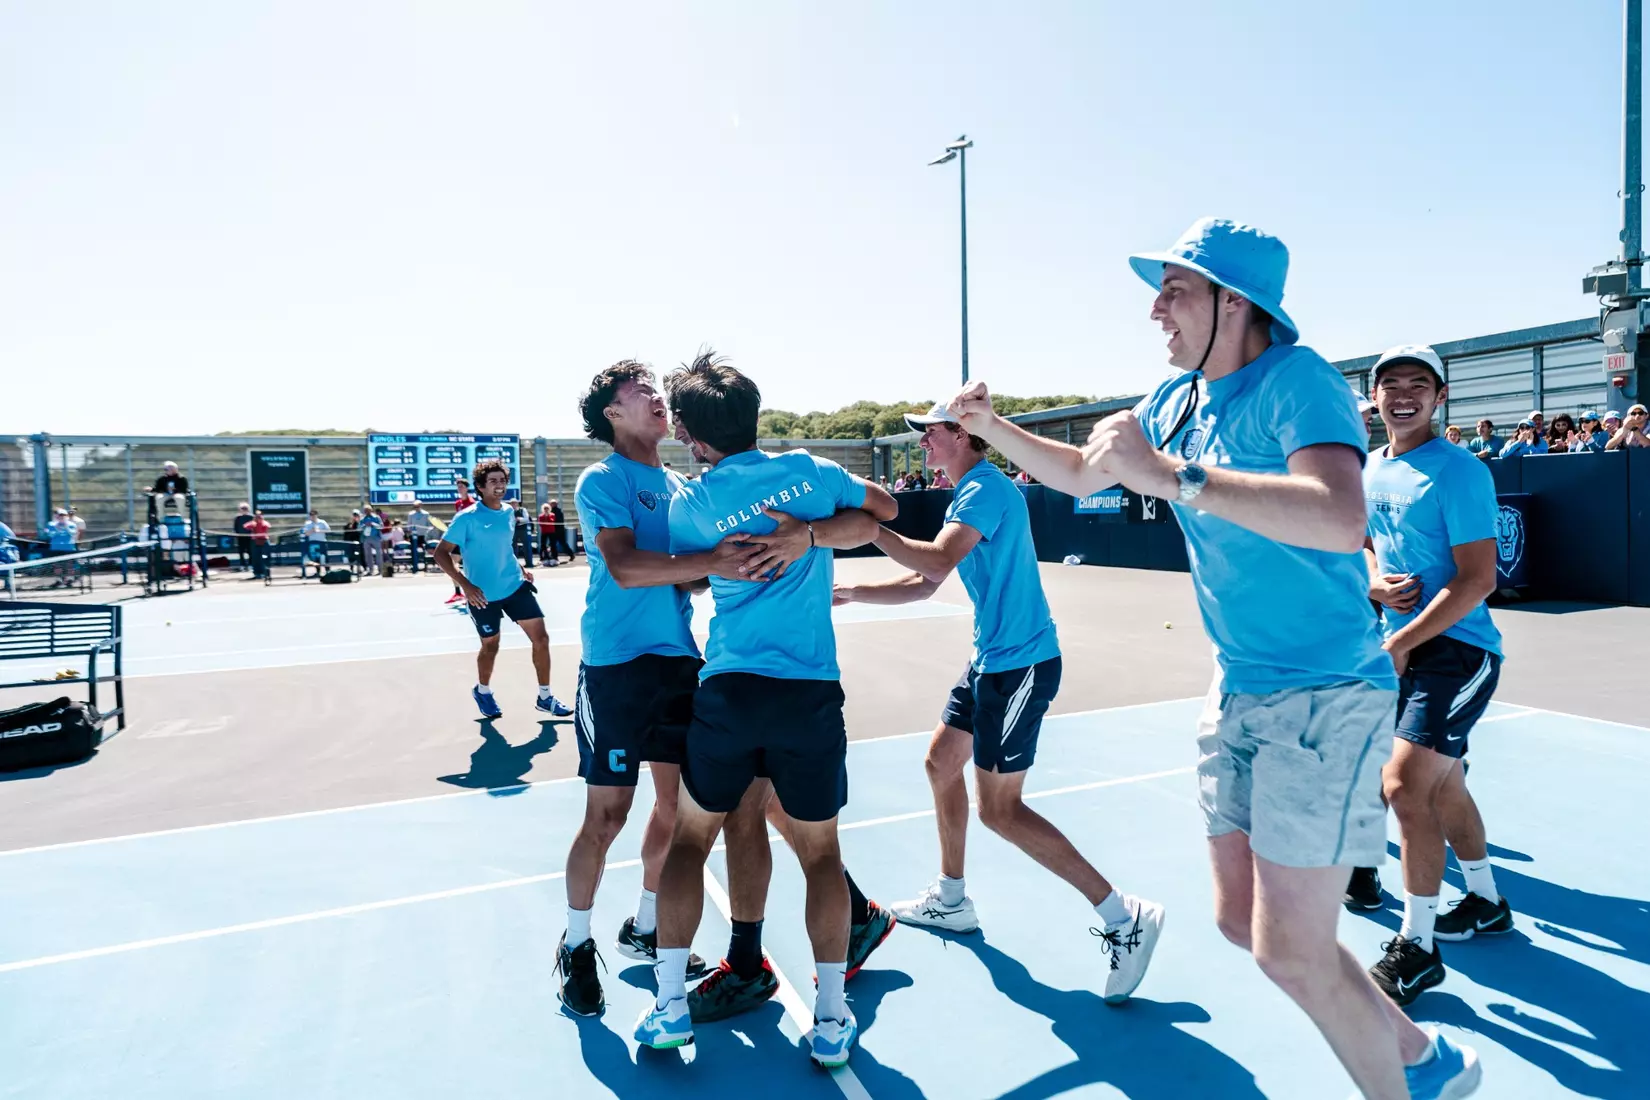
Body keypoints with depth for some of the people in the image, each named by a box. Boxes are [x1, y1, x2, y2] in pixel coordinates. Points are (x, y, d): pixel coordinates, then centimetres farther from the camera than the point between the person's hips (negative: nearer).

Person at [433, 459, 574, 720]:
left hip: (515, 586, 5)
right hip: (484, 595, -5)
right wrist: (465, 585, -25)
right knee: (490, 645, 11)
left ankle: (544, 698, 13)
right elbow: (441, 553, -15)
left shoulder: (509, 513, 4)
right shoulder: (467, 518, -15)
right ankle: (482, 691, 41)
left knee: (541, 637, -1)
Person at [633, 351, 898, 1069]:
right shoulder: (807, 470, 2)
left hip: (725, 691, 0)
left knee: (690, 839, 19)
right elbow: (883, 511, 15)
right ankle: (830, 1019, 13)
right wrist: (807, 531, 5)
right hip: (811, 693, 0)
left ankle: (669, 1004, 17)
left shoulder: (688, 506, 1)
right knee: (820, 854, 15)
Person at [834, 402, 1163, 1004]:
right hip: (991, 659, 10)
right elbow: (923, 583, 15)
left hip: (1020, 663, -10)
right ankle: (950, 898, 33)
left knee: (999, 810, -6)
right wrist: (849, 592, 8)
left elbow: (936, 561, -30)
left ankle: (1125, 917, 3)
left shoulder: (986, 489, -16)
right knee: (942, 762, 17)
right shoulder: (968, 493, 15)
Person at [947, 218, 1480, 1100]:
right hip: (1239, 690, 8)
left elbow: (1341, 520, -36)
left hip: (1323, 696, -8)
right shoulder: (1175, 400, 7)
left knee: (1292, 952, -5)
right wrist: (993, 427, 7)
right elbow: (1080, 473, 21)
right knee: (1241, 921, 14)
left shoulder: (1297, 380, -18)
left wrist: (1169, 474, -35)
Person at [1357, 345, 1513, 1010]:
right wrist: (1375, 583, -2)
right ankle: (1485, 902, 41)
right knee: (1441, 785, 20)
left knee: (1404, 786, -14)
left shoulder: (1458, 473, -14)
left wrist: (1398, 643, -20)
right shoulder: (1369, 471, 8)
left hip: (1456, 650, -8)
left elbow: (1477, 580, -19)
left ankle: (1416, 947, 0)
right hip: (1401, 647, 8)